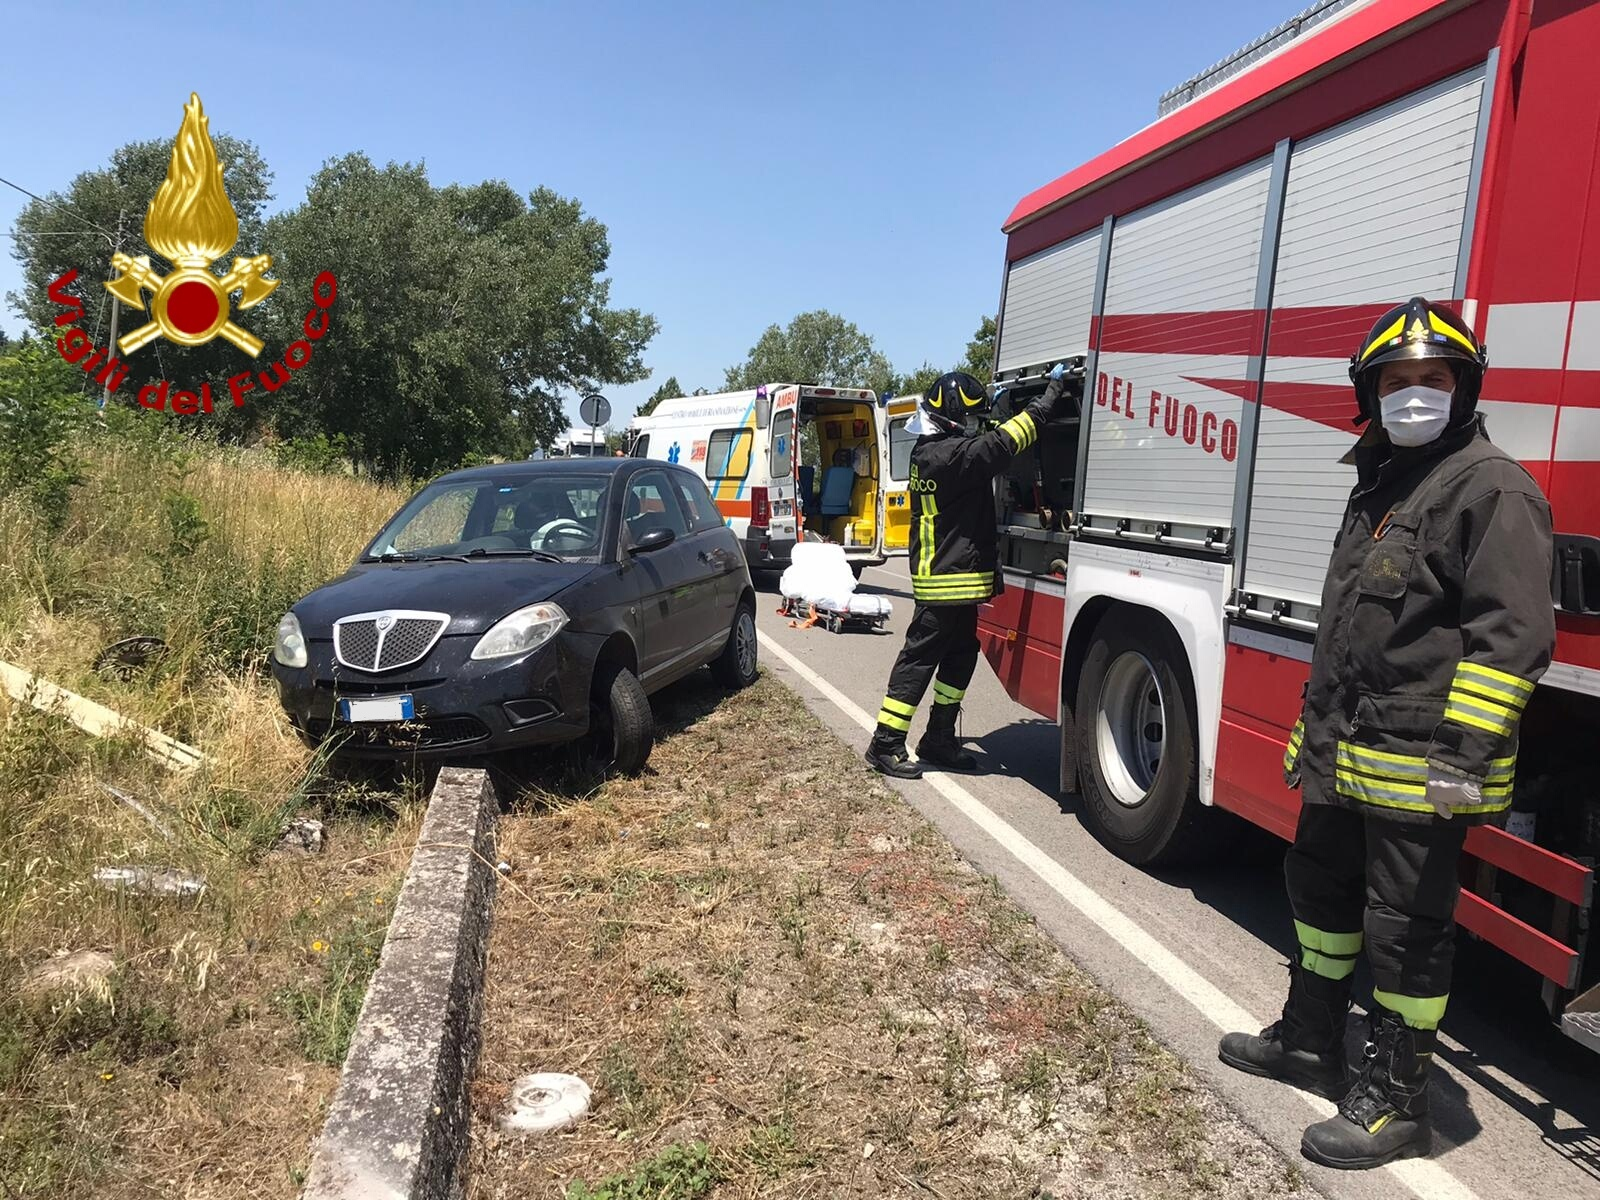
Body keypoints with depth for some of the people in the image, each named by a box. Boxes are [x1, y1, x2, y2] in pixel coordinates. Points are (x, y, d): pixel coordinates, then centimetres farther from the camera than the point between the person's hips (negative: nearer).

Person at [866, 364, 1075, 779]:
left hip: (955, 577, 10)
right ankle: (886, 744, 3)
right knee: (920, 659, -4)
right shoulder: (950, 455, -20)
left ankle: (939, 739, 25)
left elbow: (981, 443, 30)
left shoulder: (932, 451, 12)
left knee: (960, 656, 16)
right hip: (947, 578, -10)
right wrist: (1051, 394, -18)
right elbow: (1001, 444, -24)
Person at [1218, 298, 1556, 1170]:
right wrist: (1312, 733, 21)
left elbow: (1512, 633, -20)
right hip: (1345, 758, 10)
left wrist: (1466, 753, -26)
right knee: (1320, 887, 20)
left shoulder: (1490, 486, -12)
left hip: (1417, 766, -9)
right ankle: (1311, 1042, 39)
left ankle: (1396, 1102, 17)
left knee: (1405, 931, 2)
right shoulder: (1380, 484, 16)